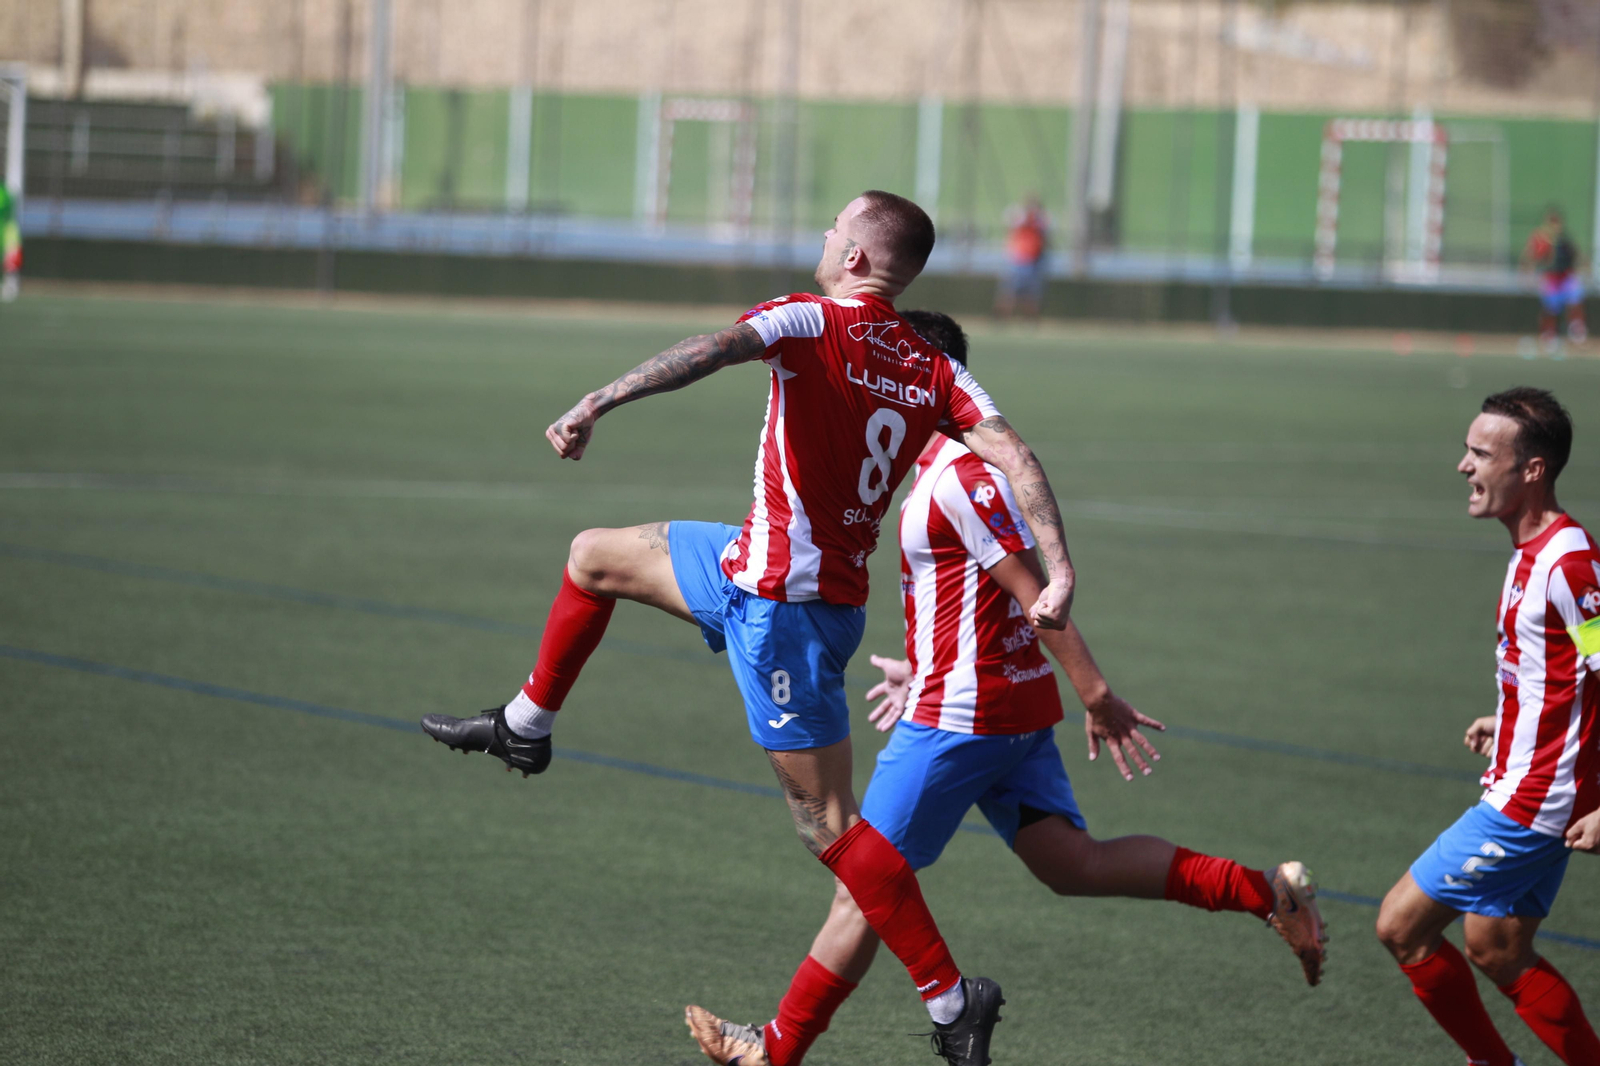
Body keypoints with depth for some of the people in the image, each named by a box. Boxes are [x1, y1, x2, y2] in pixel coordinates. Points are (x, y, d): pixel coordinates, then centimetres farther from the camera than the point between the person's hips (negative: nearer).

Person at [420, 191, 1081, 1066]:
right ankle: (525, 725, 38)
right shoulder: (933, 371, 3)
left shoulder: (810, 320, -14)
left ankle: (951, 995, -3)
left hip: (783, 609, -8)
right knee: (595, 556, 23)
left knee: (828, 826, -4)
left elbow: (712, 351, -33)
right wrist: (1059, 574, -13)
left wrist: (597, 404, -40)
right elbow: (1014, 457, -9)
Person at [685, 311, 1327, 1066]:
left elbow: (1031, 592, -20)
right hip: (1020, 705, 10)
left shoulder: (958, 479, -18)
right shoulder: (968, 461, 13)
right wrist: (925, 671, 30)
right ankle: (1264, 893, 1)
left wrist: (1095, 695, -21)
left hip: (957, 719, -10)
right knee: (1073, 864, 7)